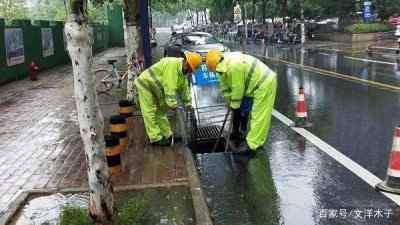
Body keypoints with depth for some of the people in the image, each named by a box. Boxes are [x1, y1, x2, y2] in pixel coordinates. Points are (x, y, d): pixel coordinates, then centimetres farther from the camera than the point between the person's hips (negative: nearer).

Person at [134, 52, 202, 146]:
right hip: (145, 84, -10)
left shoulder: (183, 71, 1)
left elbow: (184, 88, 10)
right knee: (150, 113, -7)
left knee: (160, 112, 13)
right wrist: (173, 103, -32)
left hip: (156, 89, 10)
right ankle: (156, 138, -4)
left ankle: (167, 135, 20)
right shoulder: (172, 64, -30)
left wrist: (188, 104, 10)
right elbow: (169, 86, -34)